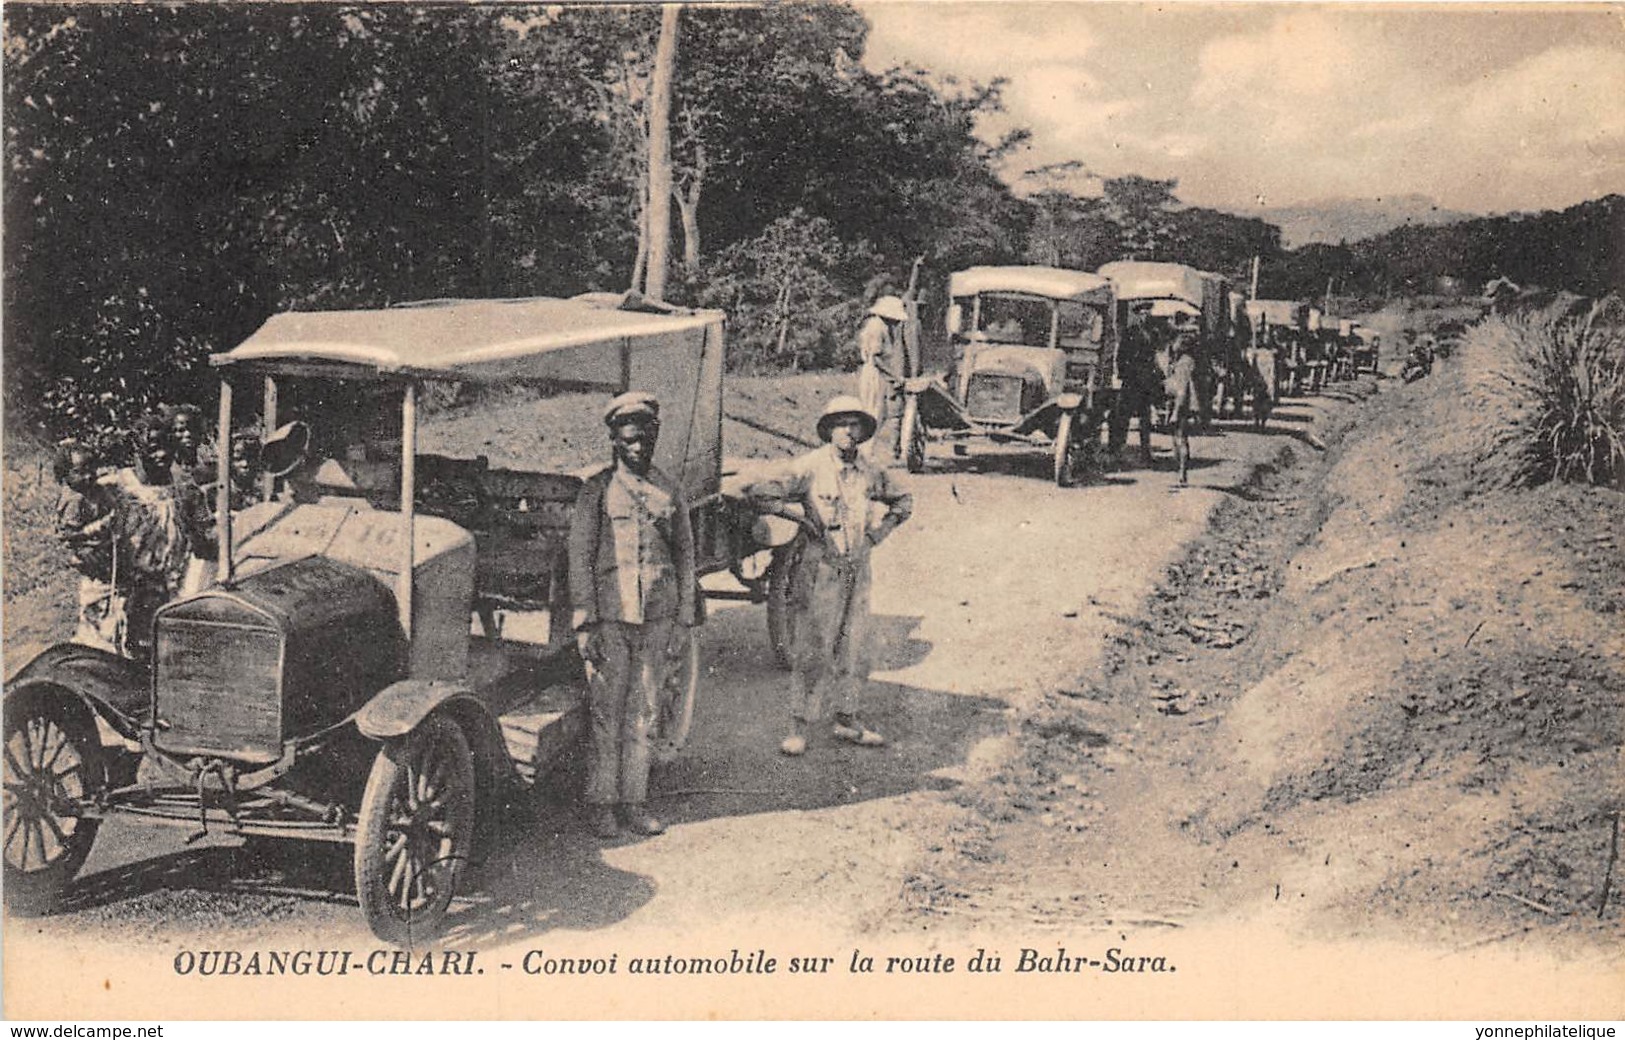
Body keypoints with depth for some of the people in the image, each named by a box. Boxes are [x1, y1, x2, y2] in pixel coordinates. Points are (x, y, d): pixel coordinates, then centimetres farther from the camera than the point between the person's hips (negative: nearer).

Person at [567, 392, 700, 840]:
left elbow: (684, 556, 14)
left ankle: (634, 803, 16)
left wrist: (683, 620, 9)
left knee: (643, 714, 8)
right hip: (610, 616, -3)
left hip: (657, 618, 3)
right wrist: (585, 623, -8)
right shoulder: (597, 489, 0)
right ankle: (601, 804, 10)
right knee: (606, 716, 0)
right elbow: (580, 557, -2)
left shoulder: (670, 492, 10)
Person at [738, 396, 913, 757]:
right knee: (813, 649, -2)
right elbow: (756, 492, -14)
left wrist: (878, 531, 10)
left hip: (858, 571, 5)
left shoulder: (870, 472, 6)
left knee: (855, 649, 11)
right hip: (821, 571, -5)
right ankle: (801, 726, 8)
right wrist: (801, 514, -13)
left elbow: (903, 501, 24)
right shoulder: (810, 466, -11)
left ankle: (847, 720, 25)